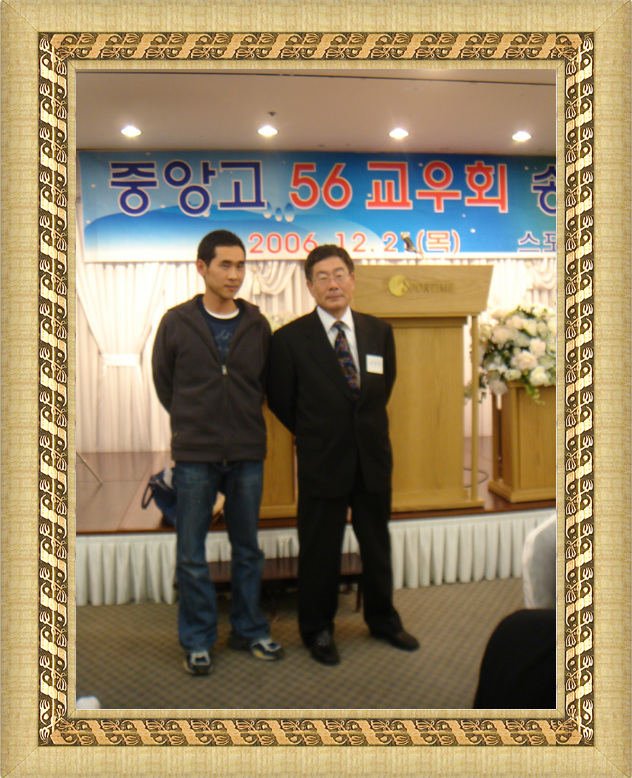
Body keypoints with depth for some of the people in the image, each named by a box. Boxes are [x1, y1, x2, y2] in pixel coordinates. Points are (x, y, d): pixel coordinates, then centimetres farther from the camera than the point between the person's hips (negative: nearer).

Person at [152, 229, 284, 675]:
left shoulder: (257, 325, 4)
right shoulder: (177, 322, -1)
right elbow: (162, 382, 8)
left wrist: (245, 424, 8)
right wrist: (191, 422, 9)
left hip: (247, 454, 2)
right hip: (195, 454, -2)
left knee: (248, 549, 13)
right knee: (191, 554, 6)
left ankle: (250, 630, 29)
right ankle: (198, 639, 22)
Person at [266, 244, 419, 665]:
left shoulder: (380, 331, 4)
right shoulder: (290, 338, -8)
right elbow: (281, 400, 0)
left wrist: (365, 427, 12)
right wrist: (315, 436, 6)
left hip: (373, 456, 4)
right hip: (322, 461, -3)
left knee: (377, 543, 17)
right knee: (320, 550, 9)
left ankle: (383, 618, 39)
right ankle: (318, 630, 30)